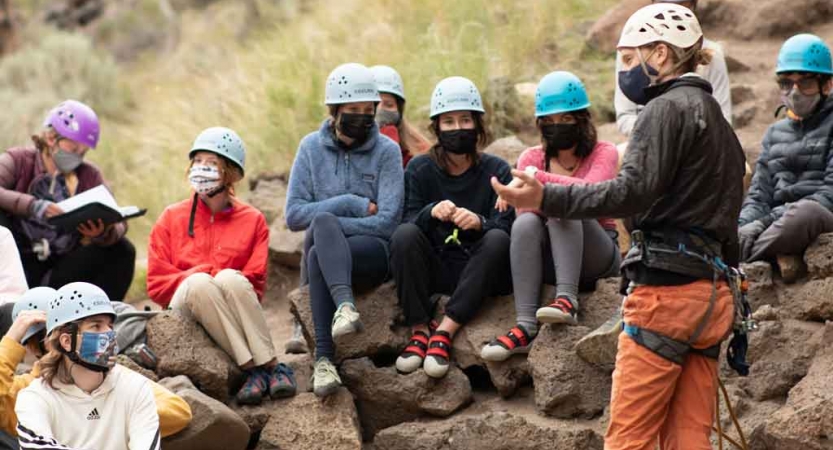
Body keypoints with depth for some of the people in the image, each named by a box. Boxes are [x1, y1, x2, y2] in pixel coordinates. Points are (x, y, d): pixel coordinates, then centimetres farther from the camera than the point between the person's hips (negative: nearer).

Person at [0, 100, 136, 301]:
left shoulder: (90, 176, 6)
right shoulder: (19, 161, -2)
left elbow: (118, 223, -6)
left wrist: (103, 233, -30)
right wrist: (34, 206, -36)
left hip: (63, 268, 3)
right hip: (20, 265, -3)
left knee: (122, 249, -14)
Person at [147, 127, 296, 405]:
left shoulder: (252, 220, 11)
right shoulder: (171, 218, 11)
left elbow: (255, 284, 5)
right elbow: (156, 284, 5)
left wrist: (228, 280, -15)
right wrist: (199, 276, -10)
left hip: (234, 310, 0)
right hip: (184, 306, 0)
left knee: (229, 279, -33)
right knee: (199, 283, -34)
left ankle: (268, 366, -33)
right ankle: (254, 369, -37)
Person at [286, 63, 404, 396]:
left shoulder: (386, 151, 0)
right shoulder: (312, 147, 8)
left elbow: (387, 221, -9)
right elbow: (294, 214, 1)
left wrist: (325, 224, -14)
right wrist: (353, 205, -8)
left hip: (372, 251, -2)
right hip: (320, 250, 2)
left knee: (318, 256, -33)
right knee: (324, 223, -33)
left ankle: (324, 359, -42)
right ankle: (345, 304, -52)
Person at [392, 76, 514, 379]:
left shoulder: (497, 171, 1)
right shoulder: (419, 169, 4)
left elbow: (505, 227, -9)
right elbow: (409, 223, -5)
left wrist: (479, 223, -32)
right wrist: (431, 212, -28)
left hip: (479, 272, 0)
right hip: (434, 271, 1)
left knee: (497, 239, -30)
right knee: (404, 235, -26)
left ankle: (444, 332, -32)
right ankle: (419, 331, -26)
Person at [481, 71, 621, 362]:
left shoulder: (603, 153, -2)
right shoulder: (531, 158, 7)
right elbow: (525, 211, -7)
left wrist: (540, 178, -32)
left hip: (597, 257, -2)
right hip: (550, 260, 2)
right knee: (525, 223, -30)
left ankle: (567, 300, -43)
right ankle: (525, 327, -41)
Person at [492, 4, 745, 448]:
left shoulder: (668, 108, -6)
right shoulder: (717, 119, 24)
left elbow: (635, 190, -21)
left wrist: (547, 198, -30)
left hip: (666, 290, -9)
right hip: (712, 290, 9)